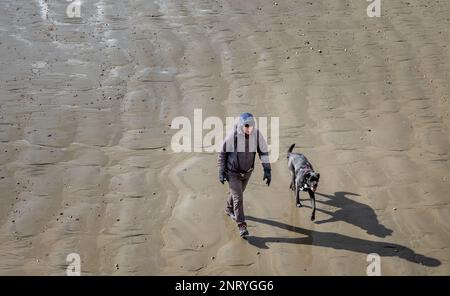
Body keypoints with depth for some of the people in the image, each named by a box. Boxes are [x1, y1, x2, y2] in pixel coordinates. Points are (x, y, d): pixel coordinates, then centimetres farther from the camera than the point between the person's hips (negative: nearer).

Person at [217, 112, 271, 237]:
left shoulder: (257, 134, -20)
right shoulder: (232, 135, -28)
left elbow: (263, 152, -9)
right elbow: (222, 153, -14)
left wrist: (267, 170, -15)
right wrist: (221, 172, -11)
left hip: (247, 171, 4)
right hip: (233, 172, -4)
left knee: (237, 192, 25)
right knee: (238, 198, -8)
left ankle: (229, 209, 53)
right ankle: (242, 226, 4)